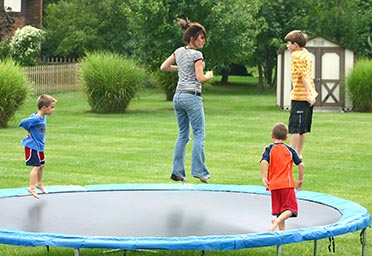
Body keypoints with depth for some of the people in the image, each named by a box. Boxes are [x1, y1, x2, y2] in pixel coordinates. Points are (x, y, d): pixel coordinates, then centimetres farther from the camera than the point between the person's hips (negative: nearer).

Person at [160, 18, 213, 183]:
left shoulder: (178, 52, 10)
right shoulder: (196, 55, -11)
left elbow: (163, 67, 17)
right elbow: (200, 78, -15)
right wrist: (209, 75, 6)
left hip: (178, 96, 7)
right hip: (192, 97, -7)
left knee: (182, 135, 12)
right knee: (199, 134, -2)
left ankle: (177, 171, 7)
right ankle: (198, 170, -7)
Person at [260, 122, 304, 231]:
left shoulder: (269, 149, 2)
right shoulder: (290, 150, 6)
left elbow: (263, 162, -17)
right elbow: (301, 165, 2)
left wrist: (263, 177, -15)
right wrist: (300, 180, 13)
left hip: (274, 185, 1)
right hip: (287, 183, -1)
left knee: (279, 210, 12)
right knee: (290, 209, -3)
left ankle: (282, 231, 11)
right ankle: (277, 221, -27)